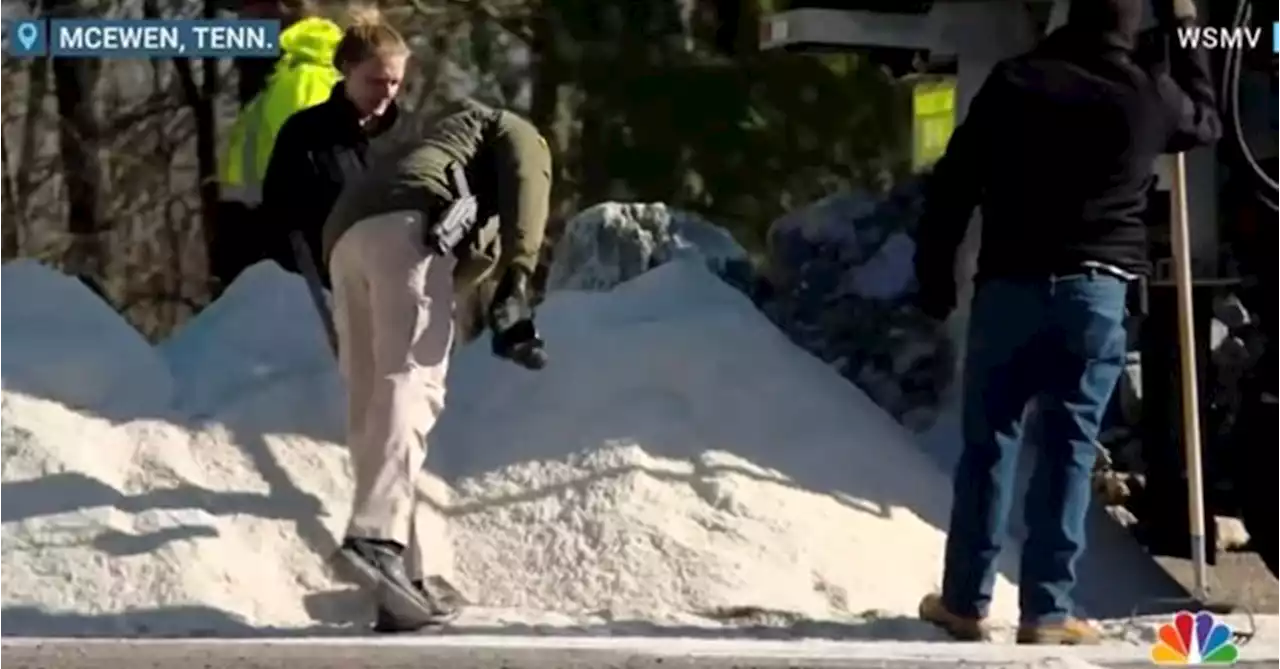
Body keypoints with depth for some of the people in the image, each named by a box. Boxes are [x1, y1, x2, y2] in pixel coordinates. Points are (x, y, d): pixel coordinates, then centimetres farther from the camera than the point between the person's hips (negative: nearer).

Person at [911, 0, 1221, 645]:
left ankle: (964, 601, 10)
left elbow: (951, 186, 0)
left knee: (988, 444, 8)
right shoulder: (1150, 94, 1)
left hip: (1008, 287, 1)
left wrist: (935, 275, 9)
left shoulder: (1015, 81, 1)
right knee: (1069, 448, 3)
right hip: (1096, 293, 0)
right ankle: (1047, 610, 1)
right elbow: (1206, 121, 25)